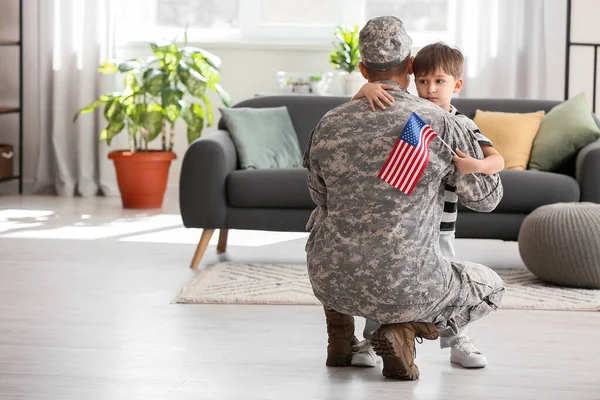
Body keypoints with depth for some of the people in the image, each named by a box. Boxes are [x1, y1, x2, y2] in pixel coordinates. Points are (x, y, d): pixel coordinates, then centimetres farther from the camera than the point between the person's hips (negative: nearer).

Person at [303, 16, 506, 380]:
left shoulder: (328, 125, 0)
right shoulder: (438, 123, -9)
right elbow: (486, 197, 4)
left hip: (332, 283, 4)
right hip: (405, 289, -4)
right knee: (488, 287, 25)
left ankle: (340, 336, 24)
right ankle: (403, 331, -1)